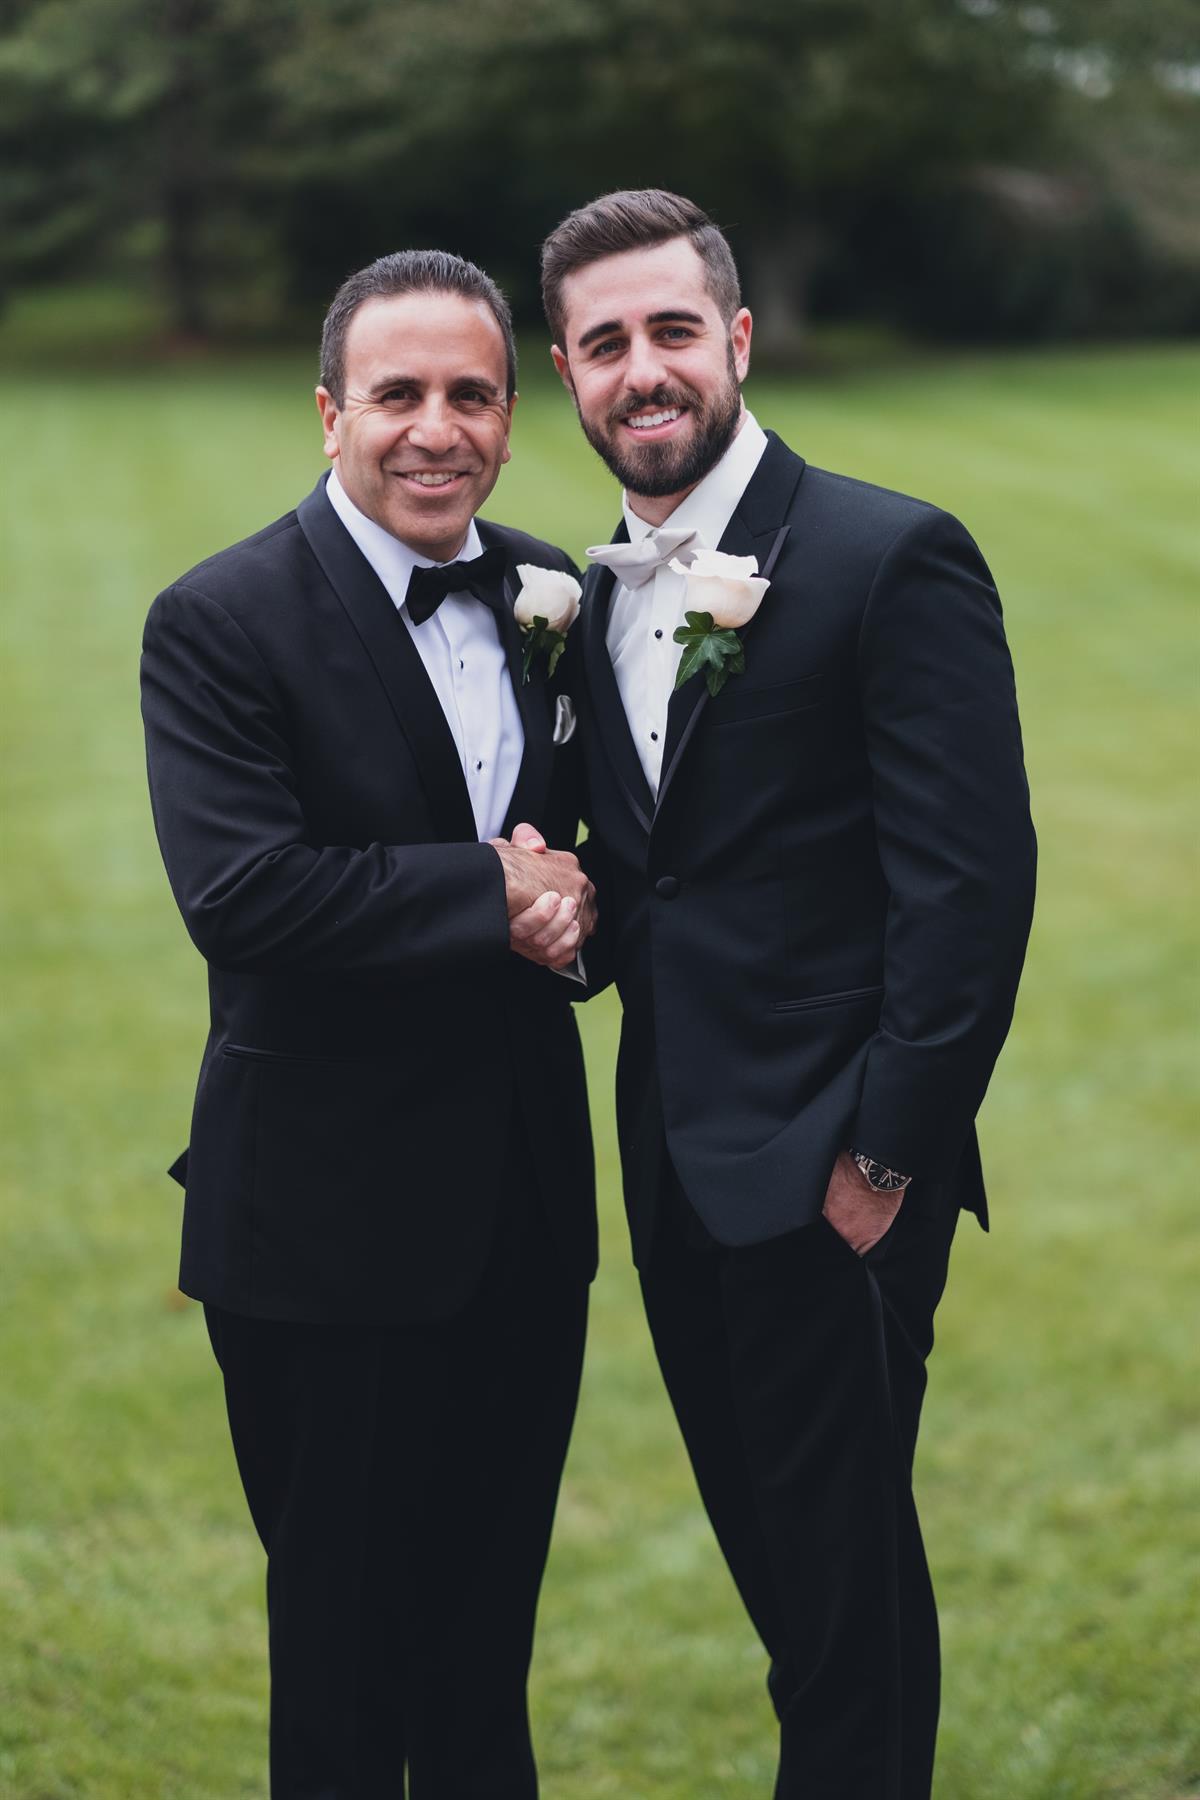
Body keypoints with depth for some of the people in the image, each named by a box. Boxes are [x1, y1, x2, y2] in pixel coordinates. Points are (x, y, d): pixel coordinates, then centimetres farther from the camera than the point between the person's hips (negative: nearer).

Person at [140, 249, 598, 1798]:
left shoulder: (549, 595, 7)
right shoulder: (221, 623, -11)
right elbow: (239, 895, -23)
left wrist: (576, 904, -10)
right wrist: (495, 896, -19)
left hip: (525, 1196, 6)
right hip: (333, 1217, -5)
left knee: (491, 1615, 18)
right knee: (346, 1628, 8)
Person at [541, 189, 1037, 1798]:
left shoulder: (892, 558, -11)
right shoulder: (596, 591, 12)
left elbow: (973, 881, -16)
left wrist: (887, 1155, -16)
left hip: (826, 1169, -7)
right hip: (678, 1165, 7)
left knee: (843, 1562, 2)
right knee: (770, 1552, 16)